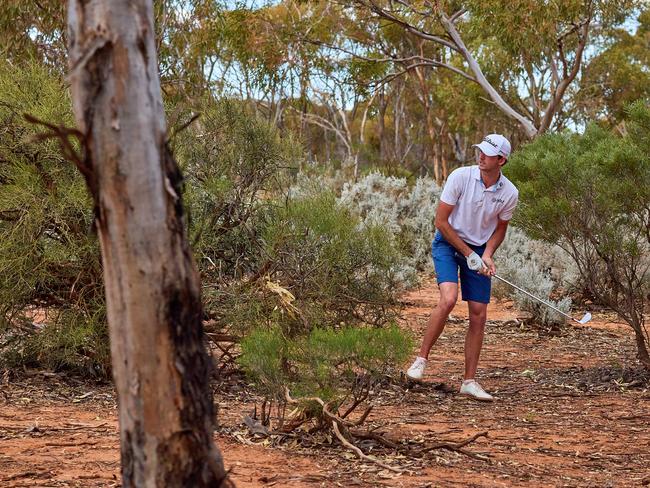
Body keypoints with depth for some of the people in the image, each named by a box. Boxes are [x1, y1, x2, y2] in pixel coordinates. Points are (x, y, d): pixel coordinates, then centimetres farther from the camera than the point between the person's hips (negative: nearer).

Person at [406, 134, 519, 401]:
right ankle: (421, 359, -13)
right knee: (448, 299, -26)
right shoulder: (460, 176, -18)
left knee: (479, 314, -1)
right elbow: (441, 221, -14)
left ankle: (469, 381, 8)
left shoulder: (509, 193, -8)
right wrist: (468, 253, -14)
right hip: (448, 243, -3)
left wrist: (487, 255, -10)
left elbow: (500, 228, 9)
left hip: (479, 250, 4)